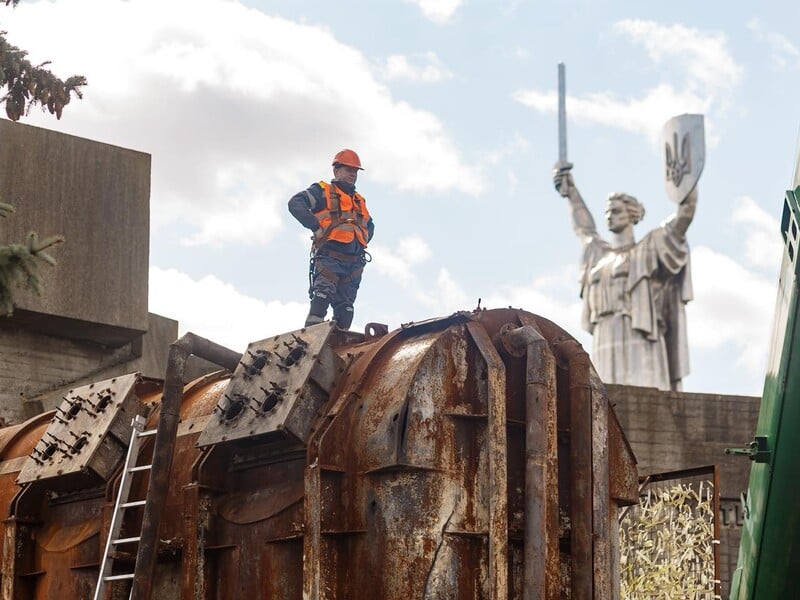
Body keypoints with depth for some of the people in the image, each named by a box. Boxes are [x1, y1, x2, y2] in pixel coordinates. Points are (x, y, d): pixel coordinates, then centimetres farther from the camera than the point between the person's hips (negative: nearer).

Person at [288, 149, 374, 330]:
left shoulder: (359, 201, 29)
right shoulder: (322, 191, 9)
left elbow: (370, 225, 43)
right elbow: (295, 203, -5)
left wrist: (364, 239, 20)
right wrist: (316, 226, -15)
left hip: (354, 262, 6)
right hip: (329, 257, -6)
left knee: (345, 307, 0)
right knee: (324, 292, -27)